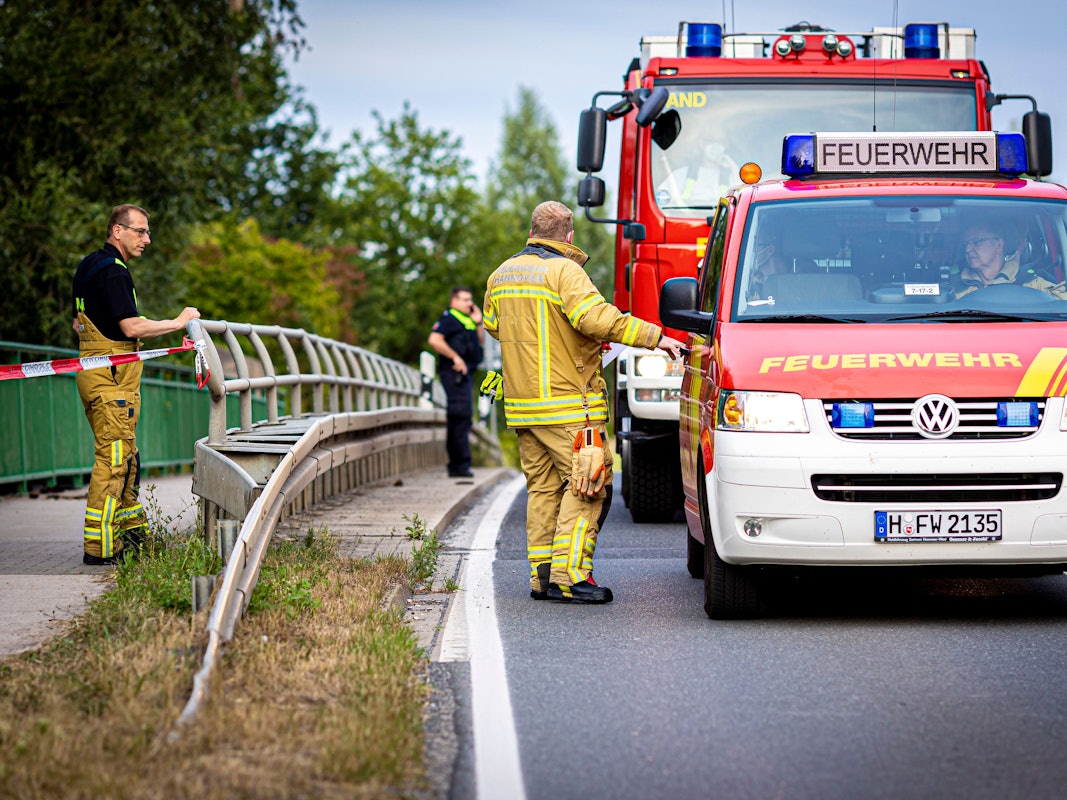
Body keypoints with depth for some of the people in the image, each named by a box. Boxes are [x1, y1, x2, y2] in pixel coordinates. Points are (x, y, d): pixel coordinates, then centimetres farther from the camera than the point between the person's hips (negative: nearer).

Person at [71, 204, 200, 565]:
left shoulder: (88, 265, 16)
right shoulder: (112, 271, -16)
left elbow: (78, 322, 26)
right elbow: (131, 327, -22)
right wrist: (178, 322, -12)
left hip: (91, 370, 10)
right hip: (112, 375, -10)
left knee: (125, 457, 17)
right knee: (113, 458, -9)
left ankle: (131, 532, 26)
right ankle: (98, 546, -10)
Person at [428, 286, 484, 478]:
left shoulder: (468, 320, 23)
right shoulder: (448, 318, -7)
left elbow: (481, 342, 25)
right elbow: (434, 340, -19)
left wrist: (478, 323, 11)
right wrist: (455, 357, -19)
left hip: (466, 374, 10)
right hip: (454, 373, -10)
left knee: (456, 419, 11)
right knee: (462, 415, -15)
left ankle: (456, 465, 15)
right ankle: (461, 464, -16)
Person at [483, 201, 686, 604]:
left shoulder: (501, 275, 13)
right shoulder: (563, 271, -12)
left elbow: (492, 325, 26)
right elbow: (596, 317, -24)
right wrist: (654, 336, -22)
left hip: (521, 404, 8)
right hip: (567, 403, -8)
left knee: (542, 487, 13)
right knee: (585, 486, -5)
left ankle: (541, 576, 11)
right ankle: (570, 575, -11)